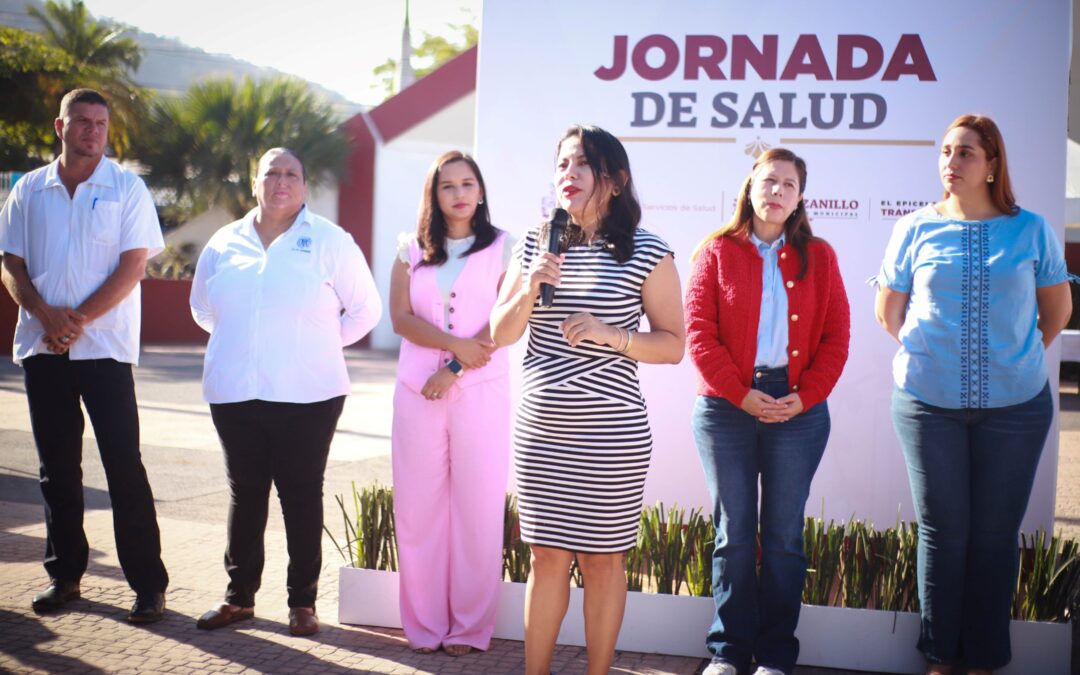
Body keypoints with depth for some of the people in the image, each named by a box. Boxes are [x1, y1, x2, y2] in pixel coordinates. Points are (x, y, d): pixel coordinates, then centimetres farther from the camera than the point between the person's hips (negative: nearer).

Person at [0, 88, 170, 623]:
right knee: (57, 467, 9)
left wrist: (79, 319, -13)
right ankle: (64, 574, 20)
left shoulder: (127, 188, 2)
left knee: (124, 466, -4)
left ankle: (148, 584, 0)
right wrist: (46, 315, -10)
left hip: (105, 346, -3)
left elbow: (133, 266, -6)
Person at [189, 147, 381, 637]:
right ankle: (239, 595, 19)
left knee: (302, 495, 3)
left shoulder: (329, 242, 0)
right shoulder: (224, 244, 9)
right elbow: (202, 309, 23)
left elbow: (365, 309, 5)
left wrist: (321, 343, 5)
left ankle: (303, 600, 12)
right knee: (245, 493, 10)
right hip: (234, 394, 3)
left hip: (307, 395, -3)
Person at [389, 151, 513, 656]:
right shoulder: (411, 249, 11)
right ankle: (425, 626, 13)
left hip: (481, 393, -2)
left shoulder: (502, 247, 3)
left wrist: (454, 369, -13)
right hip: (417, 392, 3)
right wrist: (456, 344, -14)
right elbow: (401, 318, 0)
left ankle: (469, 628, 9)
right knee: (419, 509, 3)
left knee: (477, 511, 0)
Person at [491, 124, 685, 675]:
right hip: (539, 430, 4)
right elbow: (501, 334, 7)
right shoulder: (535, 244, 7)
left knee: (602, 561, 6)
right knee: (546, 557, 11)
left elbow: (673, 345, -3)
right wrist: (532, 285, -10)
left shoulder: (648, 254, -4)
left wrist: (611, 335, -18)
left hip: (611, 436, -3)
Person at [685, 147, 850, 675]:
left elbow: (836, 335, 4)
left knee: (784, 534, 6)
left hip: (798, 410, 1)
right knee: (734, 532, 5)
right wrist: (741, 394, -13)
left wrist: (806, 396, -9)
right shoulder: (717, 252, 4)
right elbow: (698, 331, -4)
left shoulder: (818, 257, 8)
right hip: (726, 408, -1)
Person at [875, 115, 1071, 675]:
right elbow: (888, 312, 12)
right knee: (942, 529, 5)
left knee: (995, 532, 5)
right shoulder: (916, 229, 1)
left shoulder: (1030, 231, 1)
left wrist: (1016, 358, 8)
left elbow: (1058, 311, 13)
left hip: (1014, 406, 0)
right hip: (928, 404, 0)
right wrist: (929, 355, 8)